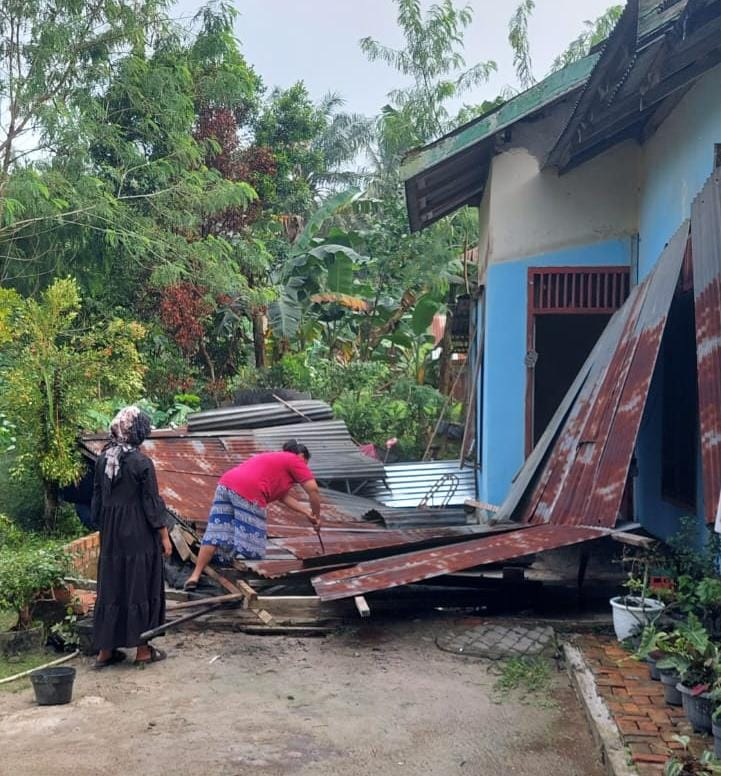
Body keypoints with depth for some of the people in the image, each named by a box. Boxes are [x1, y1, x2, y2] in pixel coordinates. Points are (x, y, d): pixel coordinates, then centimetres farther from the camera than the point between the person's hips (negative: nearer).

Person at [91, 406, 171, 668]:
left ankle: (105, 650, 18)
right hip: (140, 537, -5)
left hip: (111, 536, 6)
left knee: (110, 587, 12)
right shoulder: (141, 462, -15)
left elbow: (97, 499, 9)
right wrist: (164, 537, -4)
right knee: (140, 587, 5)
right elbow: (152, 503, -12)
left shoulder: (103, 459, 2)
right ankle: (142, 649, 13)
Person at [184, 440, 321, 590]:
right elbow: (313, 489, 4)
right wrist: (316, 516, 17)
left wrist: (307, 512, 24)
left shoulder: (275, 459, 36)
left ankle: (195, 575, -1)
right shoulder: (295, 460, 13)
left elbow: (283, 496, 28)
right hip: (248, 492, -8)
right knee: (250, 545, -2)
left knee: (215, 534, 5)